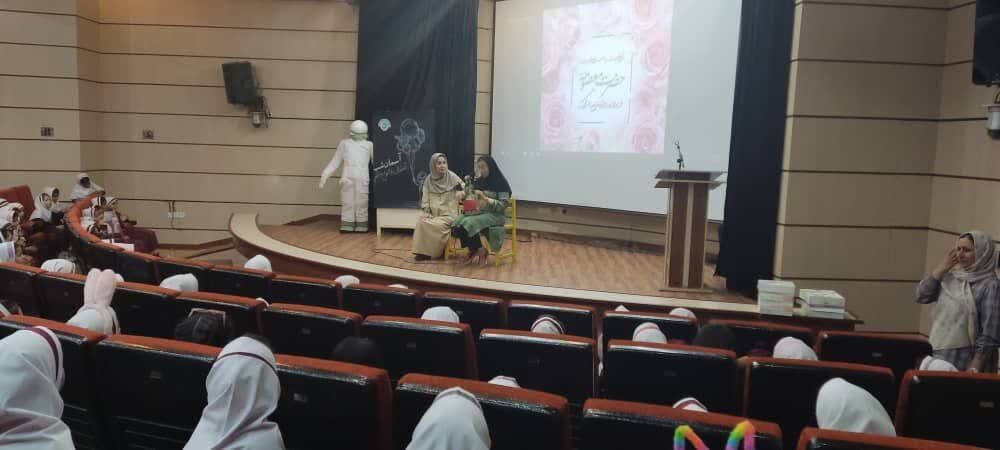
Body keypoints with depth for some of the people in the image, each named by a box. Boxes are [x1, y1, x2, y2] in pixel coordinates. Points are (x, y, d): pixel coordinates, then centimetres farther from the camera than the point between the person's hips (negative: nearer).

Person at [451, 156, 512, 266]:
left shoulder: (501, 183, -5)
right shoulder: (478, 182, 14)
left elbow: (502, 206, -12)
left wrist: (485, 198, -19)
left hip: (494, 215, -6)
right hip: (478, 212, 6)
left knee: (469, 223, -32)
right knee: (457, 223, -23)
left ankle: (480, 251, -10)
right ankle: (472, 251, -6)